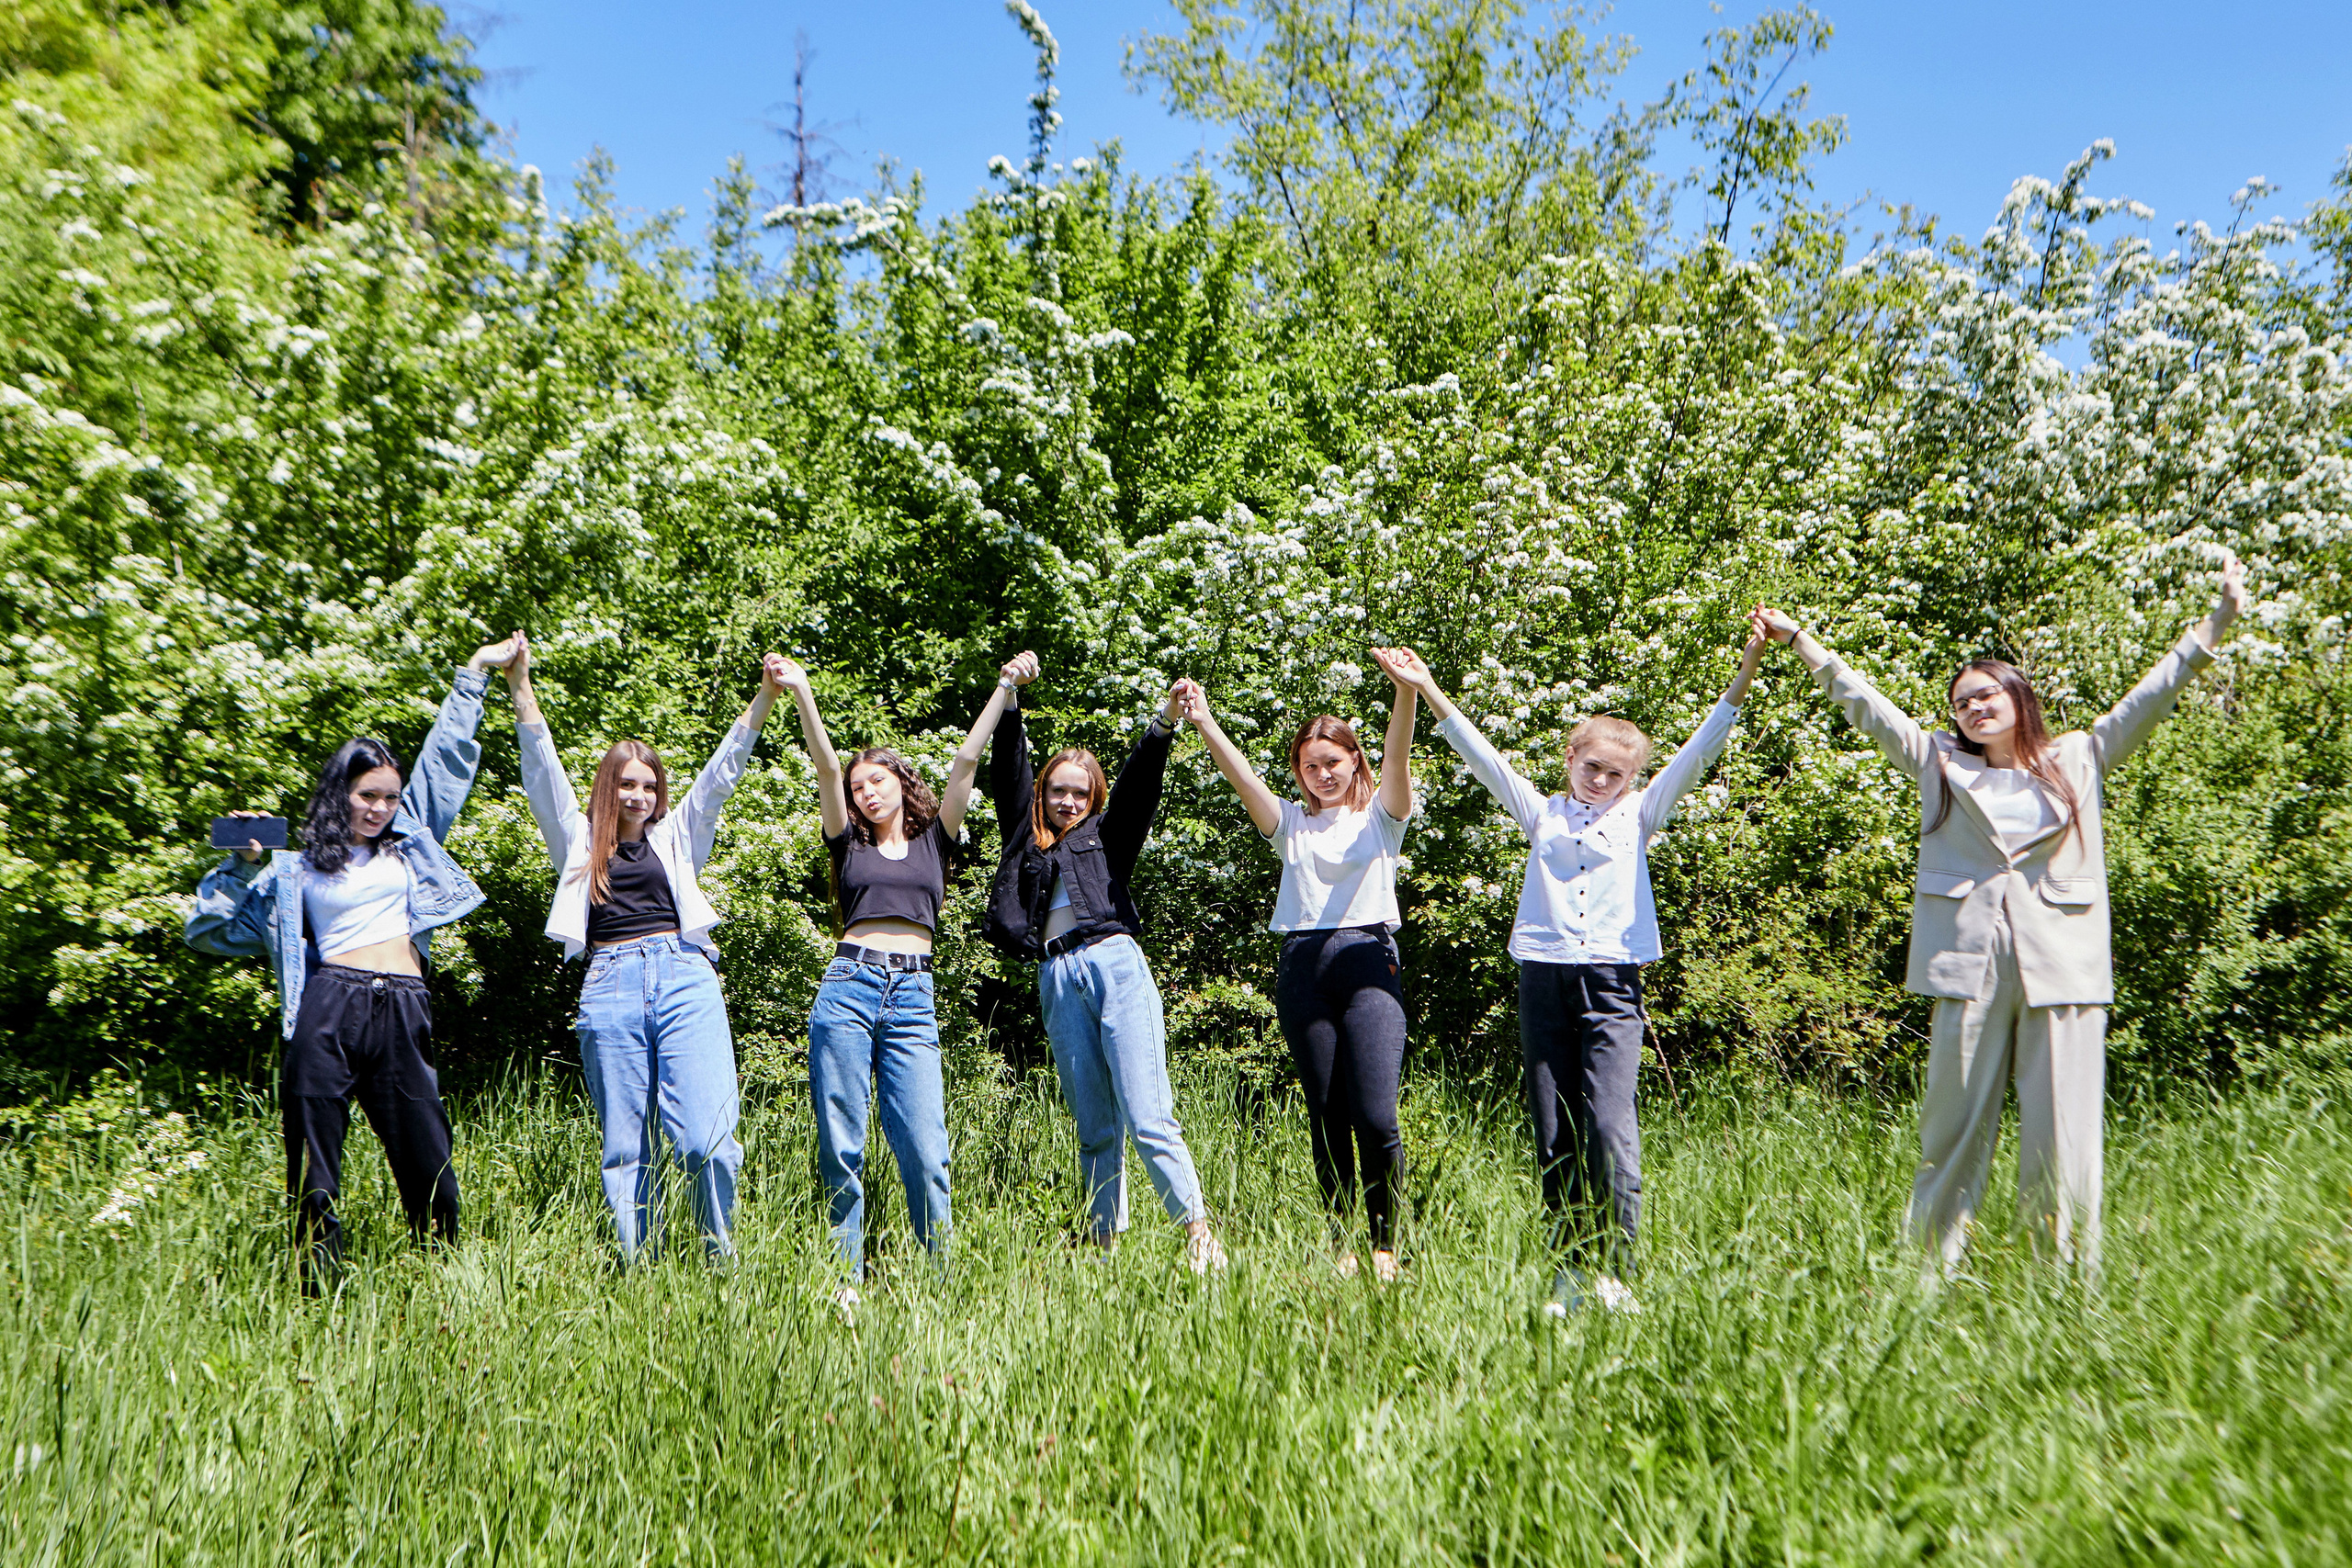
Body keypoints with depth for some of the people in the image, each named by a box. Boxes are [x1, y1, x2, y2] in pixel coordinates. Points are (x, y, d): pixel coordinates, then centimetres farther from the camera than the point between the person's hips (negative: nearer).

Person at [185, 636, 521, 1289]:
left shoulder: (411, 838, 20)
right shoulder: (296, 870, 14)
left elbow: (447, 754, 25)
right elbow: (210, 929, 16)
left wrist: (474, 674, 27)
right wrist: (241, 863, 6)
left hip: (404, 1014, 2)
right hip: (330, 1009, -2)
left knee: (429, 1167, 2)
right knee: (313, 1172, -1)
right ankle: (318, 1295, 6)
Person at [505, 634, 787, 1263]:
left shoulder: (676, 838, 22)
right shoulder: (580, 841, 20)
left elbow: (721, 774, 15)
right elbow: (543, 771, 11)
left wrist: (766, 697, 6)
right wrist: (520, 687, 1)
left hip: (685, 980, 0)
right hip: (609, 991, 0)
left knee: (706, 1139, -11)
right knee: (626, 1149, 1)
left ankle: (720, 1256, 8)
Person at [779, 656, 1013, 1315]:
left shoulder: (934, 840, 17)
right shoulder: (851, 844, 15)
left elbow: (965, 762, 10)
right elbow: (827, 768, 4)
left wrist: (1005, 690, 7)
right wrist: (802, 693, -7)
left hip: (913, 998, 0)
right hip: (848, 987, 0)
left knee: (924, 1150, -7)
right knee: (841, 1147, 0)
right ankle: (847, 1280, 7)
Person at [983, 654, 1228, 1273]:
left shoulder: (1106, 836, 18)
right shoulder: (1027, 840, 22)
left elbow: (1139, 781, 6)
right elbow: (1008, 774, 15)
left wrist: (1165, 720, -8)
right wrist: (1009, 695, 6)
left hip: (1115, 965, -3)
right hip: (1058, 978, 3)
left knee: (1146, 1118, -11)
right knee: (1095, 1127, 3)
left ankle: (1199, 1234, -9)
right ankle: (1105, 1246, 6)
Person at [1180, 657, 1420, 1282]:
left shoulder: (1380, 815, 10)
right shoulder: (1291, 823, 17)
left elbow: (1397, 760, -9)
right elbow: (1243, 777, 0)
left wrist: (1406, 693, -28)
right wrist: (1204, 725, -18)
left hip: (1367, 958, -3)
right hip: (1301, 966, 3)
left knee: (1375, 1118, -12)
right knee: (1326, 1119, 5)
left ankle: (1385, 1244, 3)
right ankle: (1343, 1246, 14)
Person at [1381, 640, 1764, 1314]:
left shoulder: (1637, 814, 14)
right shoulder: (1542, 813, 16)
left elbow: (1697, 753, 7)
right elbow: (1482, 757, 11)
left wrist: (1742, 679, -2)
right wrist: (1430, 692, 4)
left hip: (1612, 984, -2)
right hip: (1544, 979, 2)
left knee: (1610, 1128, -13)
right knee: (1554, 1135, 3)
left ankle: (1616, 1273, -6)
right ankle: (1570, 1271, 11)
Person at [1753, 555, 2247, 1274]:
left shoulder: (2078, 760, 15)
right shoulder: (1941, 764, 16)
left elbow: (2153, 695, 14)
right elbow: (1861, 700, 17)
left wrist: (2218, 621, 8)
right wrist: (1795, 637, 18)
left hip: (2062, 968, 0)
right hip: (1969, 967, 1)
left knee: (2062, 1138, -1)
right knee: (1954, 1132, 3)